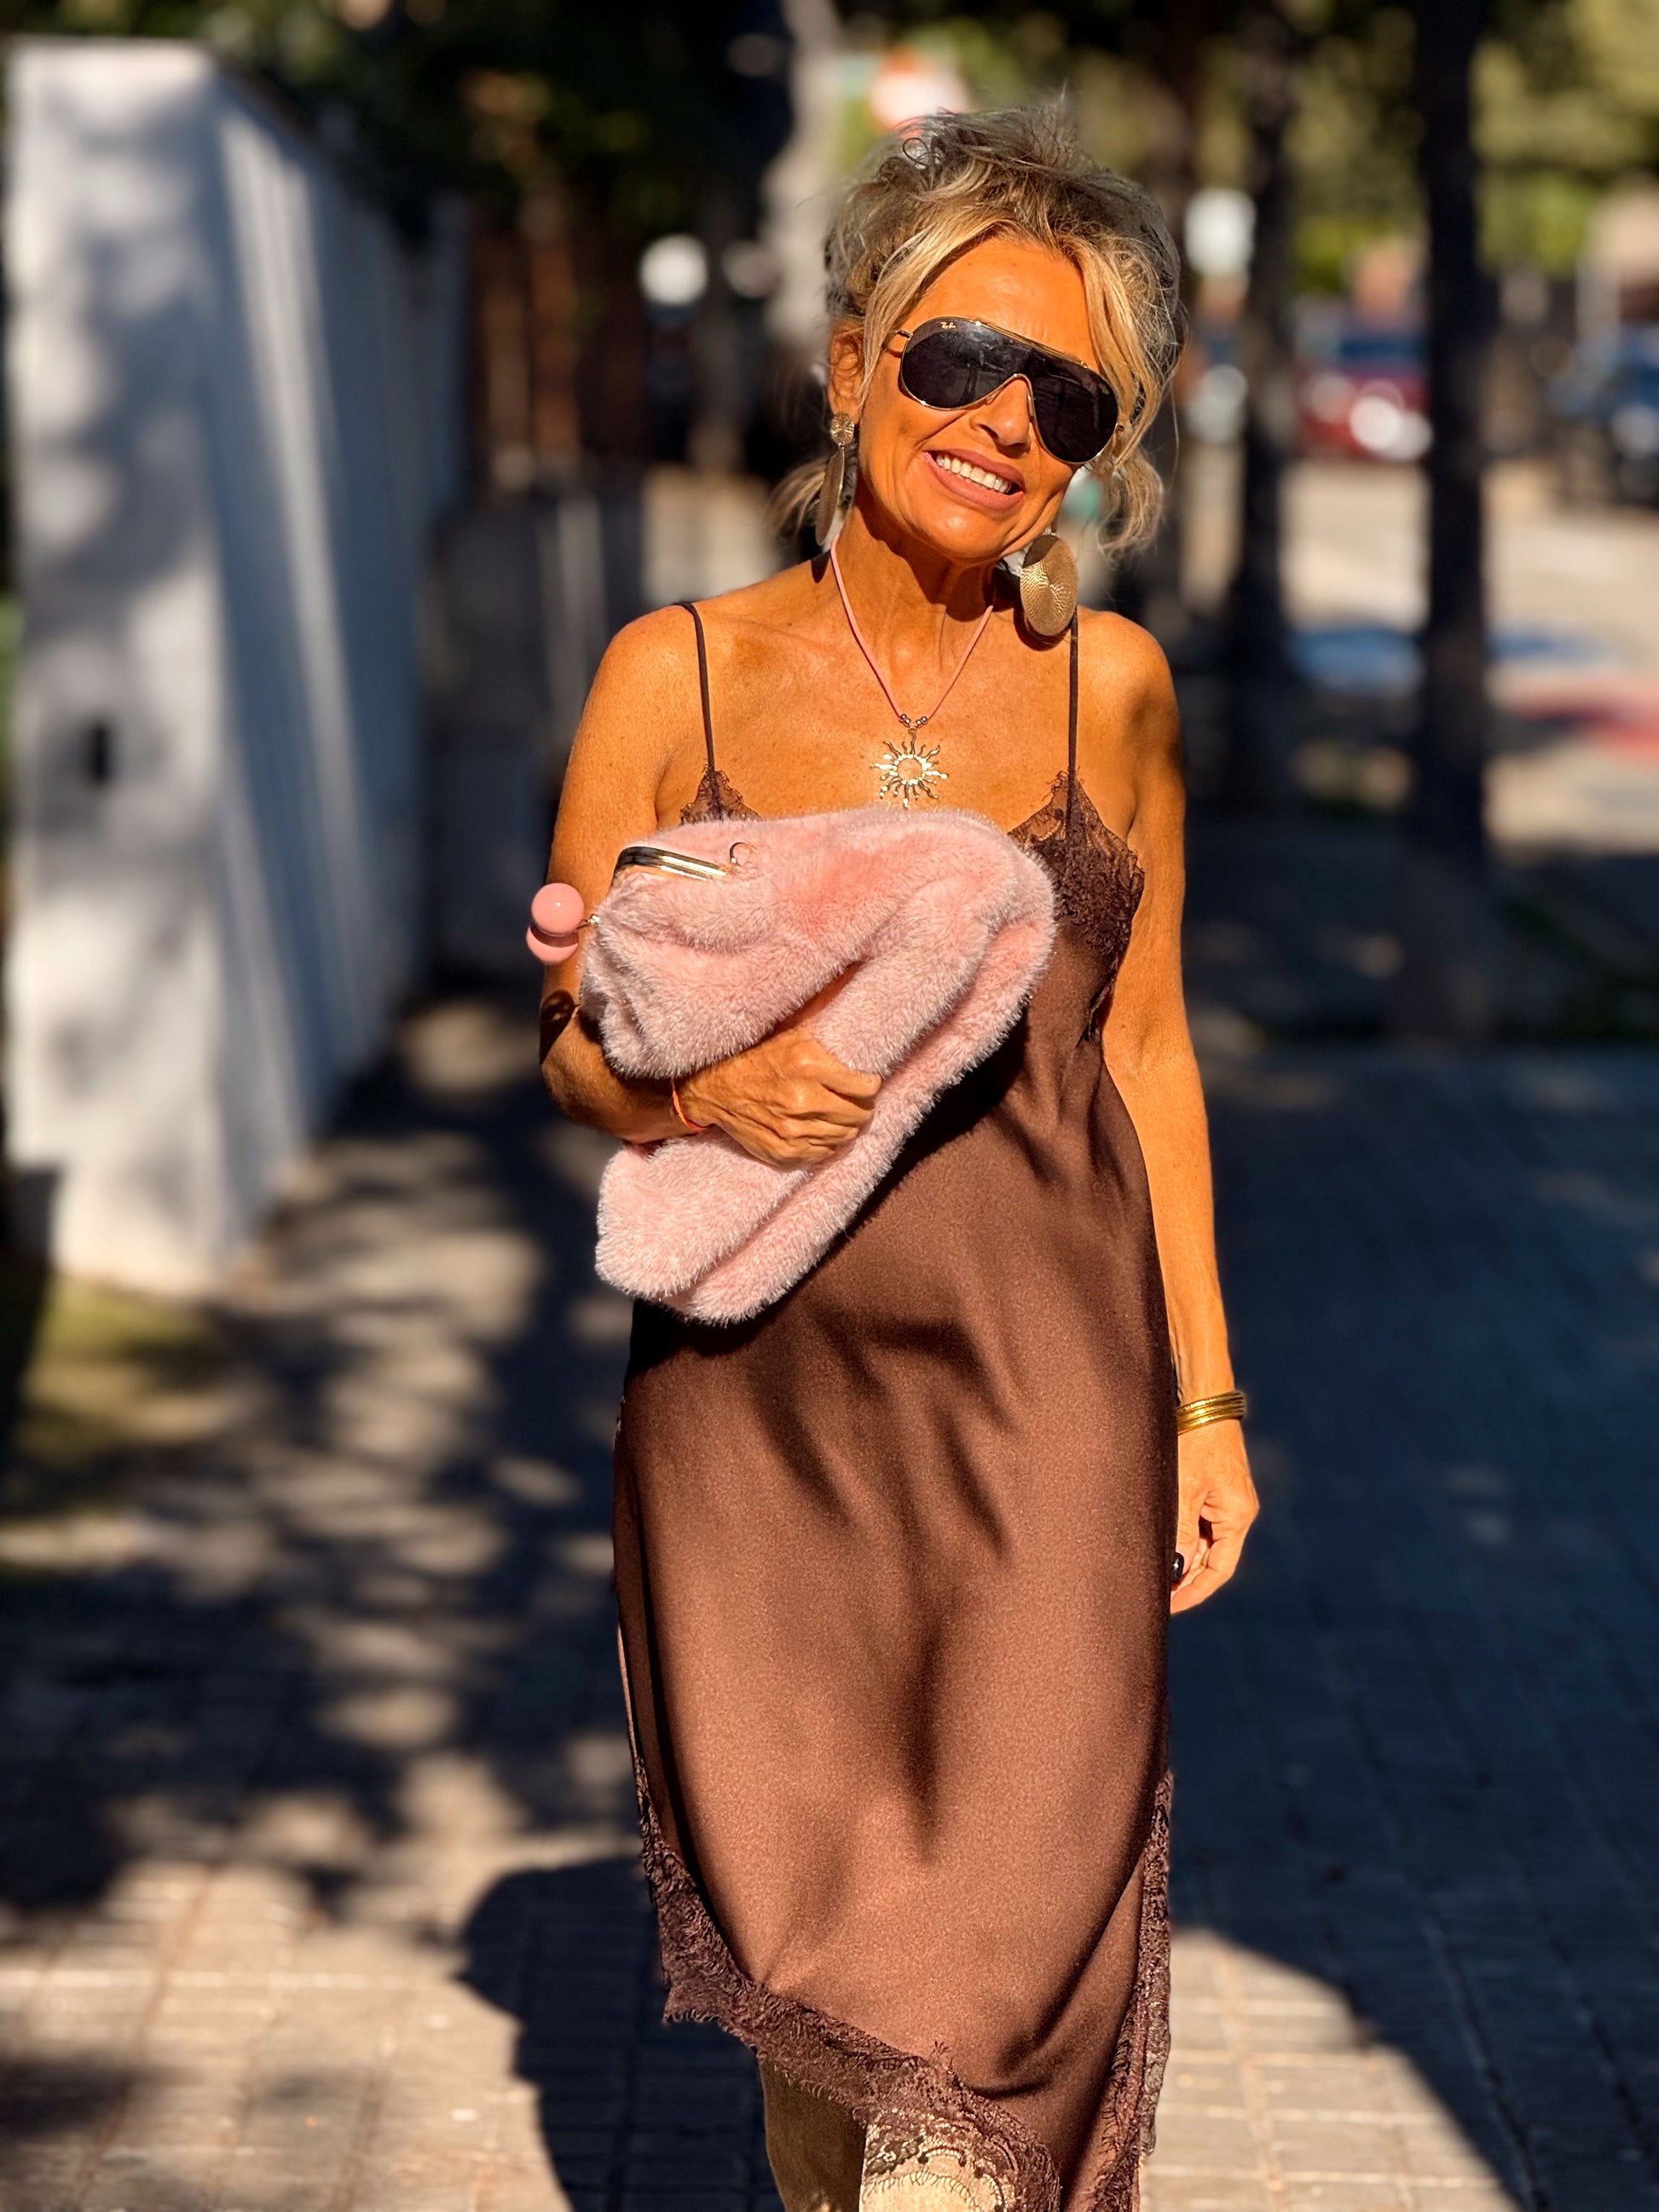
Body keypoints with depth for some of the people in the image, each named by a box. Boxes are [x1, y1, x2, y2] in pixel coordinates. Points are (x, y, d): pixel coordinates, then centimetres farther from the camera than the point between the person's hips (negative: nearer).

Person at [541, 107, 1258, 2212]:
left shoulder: (1110, 685, 4)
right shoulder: (677, 676, -1)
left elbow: (1143, 1048, 11)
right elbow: (573, 1043, 4)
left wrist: (1206, 1396, 10)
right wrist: (704, 1095, -19)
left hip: (1042, 1405, 0)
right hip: (758, 1403, 0)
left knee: (985, 1966, -6)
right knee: (798, 1967, 8)